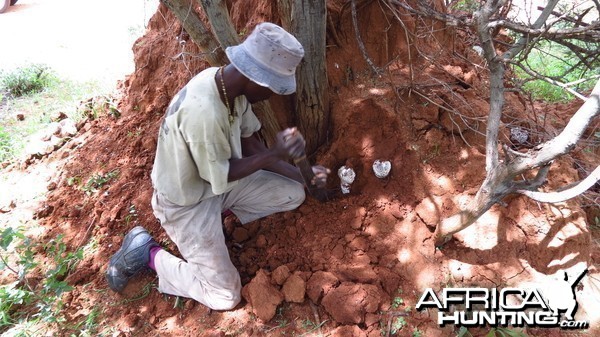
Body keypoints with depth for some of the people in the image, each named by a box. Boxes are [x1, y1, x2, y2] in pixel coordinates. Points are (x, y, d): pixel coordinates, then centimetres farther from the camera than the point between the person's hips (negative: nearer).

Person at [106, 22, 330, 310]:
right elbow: (220, 177, -24)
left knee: (294, 194, 4)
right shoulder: (203, 112, -38)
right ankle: (147, 253, 8)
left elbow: (249, 144, 0)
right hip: (187, 202, -8)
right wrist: (274, 154, -24)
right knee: (225, 296, -7)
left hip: (218, 179, 8)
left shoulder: (231, 83, -11)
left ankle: (222, 211, 15)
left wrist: (298, 173, -2)